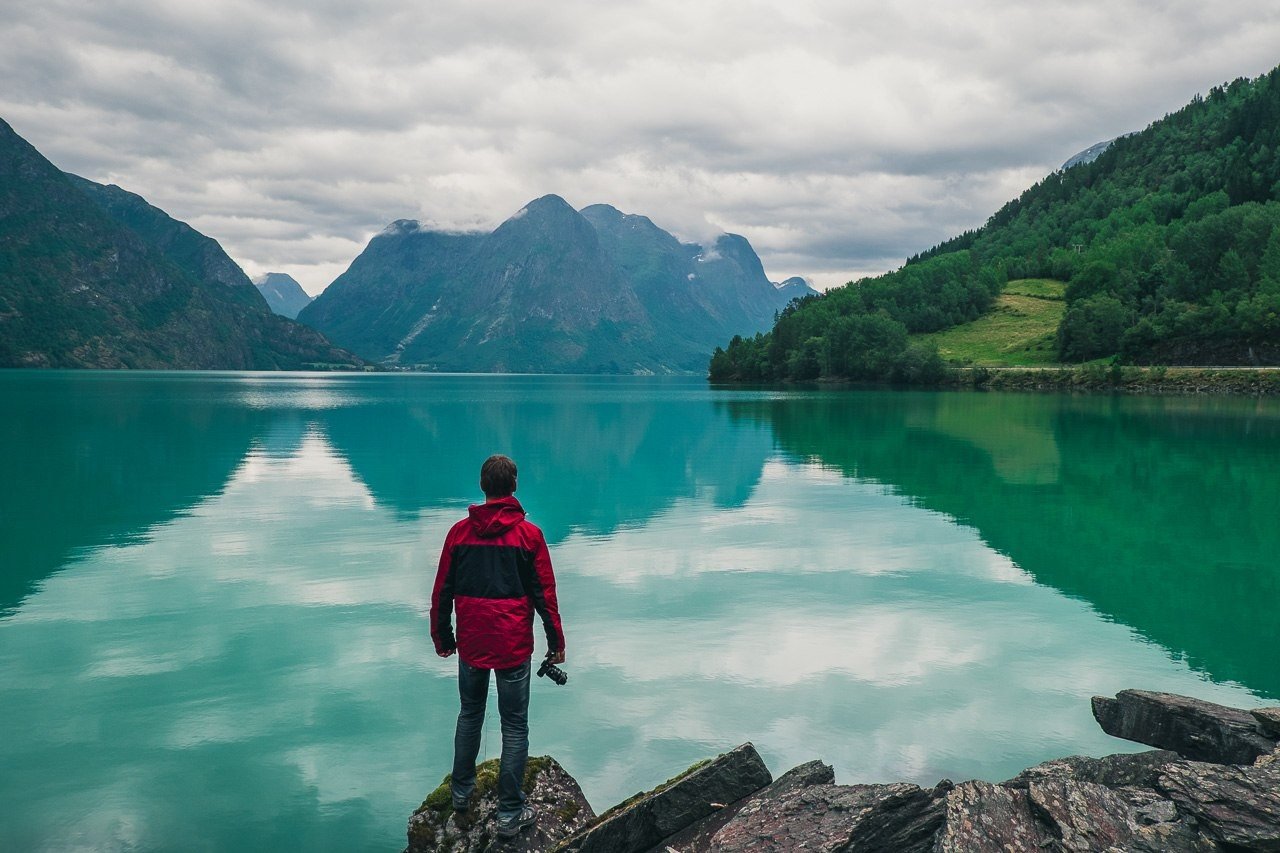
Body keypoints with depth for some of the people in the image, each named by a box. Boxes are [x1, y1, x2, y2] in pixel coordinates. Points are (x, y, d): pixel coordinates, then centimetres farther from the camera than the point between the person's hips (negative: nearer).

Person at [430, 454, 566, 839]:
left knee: (469, 714, 23)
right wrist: (556, 642, 4)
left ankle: (462, 791, 35)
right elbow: (545, 593, -6)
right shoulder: (528, 535, -9)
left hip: (470, 644, 3)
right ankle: (510, 814, 10)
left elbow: (442, 590, 3)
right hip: (513, 646, -3)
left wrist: (442, 637, 16)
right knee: (515, 727, 6)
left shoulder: (460, 532, -3)